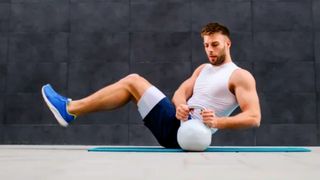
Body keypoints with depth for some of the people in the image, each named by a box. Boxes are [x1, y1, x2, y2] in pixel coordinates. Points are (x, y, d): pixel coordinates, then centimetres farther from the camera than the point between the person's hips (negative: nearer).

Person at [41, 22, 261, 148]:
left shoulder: (241, 76, -3)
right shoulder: (203, 69, 21)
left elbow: (254, 117, -13)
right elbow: (180, 93, 9)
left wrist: (218, 122, -28)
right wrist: (180, 106, -16)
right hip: (180, 125, 8)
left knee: (133, 81, -10)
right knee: (133, 83, 5)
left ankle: (70, 109, -4)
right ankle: (72, 108, 4)